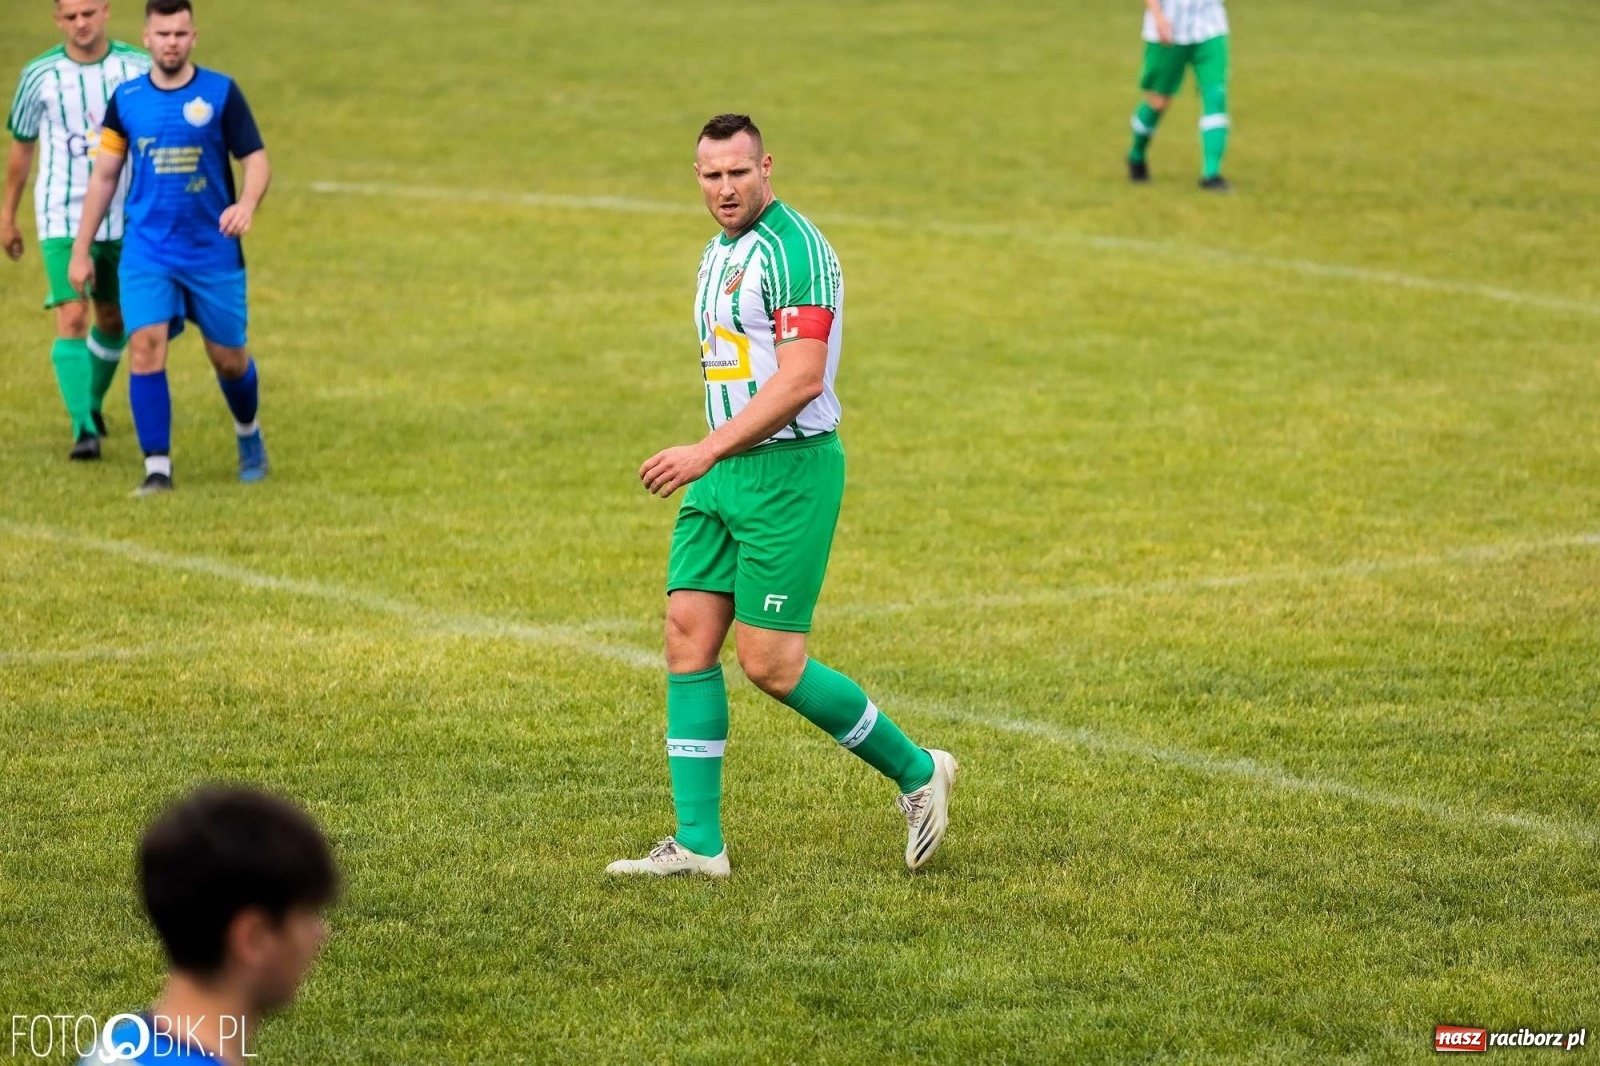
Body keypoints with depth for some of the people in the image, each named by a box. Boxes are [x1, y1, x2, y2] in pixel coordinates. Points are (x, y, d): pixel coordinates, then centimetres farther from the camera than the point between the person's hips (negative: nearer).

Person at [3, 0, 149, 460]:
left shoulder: (138, 69, -3)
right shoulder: (39, 76, -4)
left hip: (126, 218, 2)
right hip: (63, 219, -2)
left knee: (113, 319, 14)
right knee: (71, 317, -16)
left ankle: (93, 403, 39)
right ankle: (84, 430, -17)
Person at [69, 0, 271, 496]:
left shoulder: (220, 92, -3)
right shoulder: (126, 99, 3)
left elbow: (255, 159, -3)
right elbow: (104, 176, 9)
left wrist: (247, 203, -24)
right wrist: (81, 251, 9)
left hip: (214, 252, -1)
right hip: (146, 251, 1)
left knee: (228, 357, 8)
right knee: (145, 346, -15)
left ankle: (248, 435, 39)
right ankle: (158, 467, -9)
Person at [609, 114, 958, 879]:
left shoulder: (795, 250, -15)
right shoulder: (719, 255, 15)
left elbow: (800, 378, -22)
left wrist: (707, 451, -24)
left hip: (787, 471, -9)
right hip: (723, 475, 9)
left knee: (771, 663, -8)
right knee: (688, 639, 0)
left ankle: (916, 771, 11)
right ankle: (698, 844, 2)